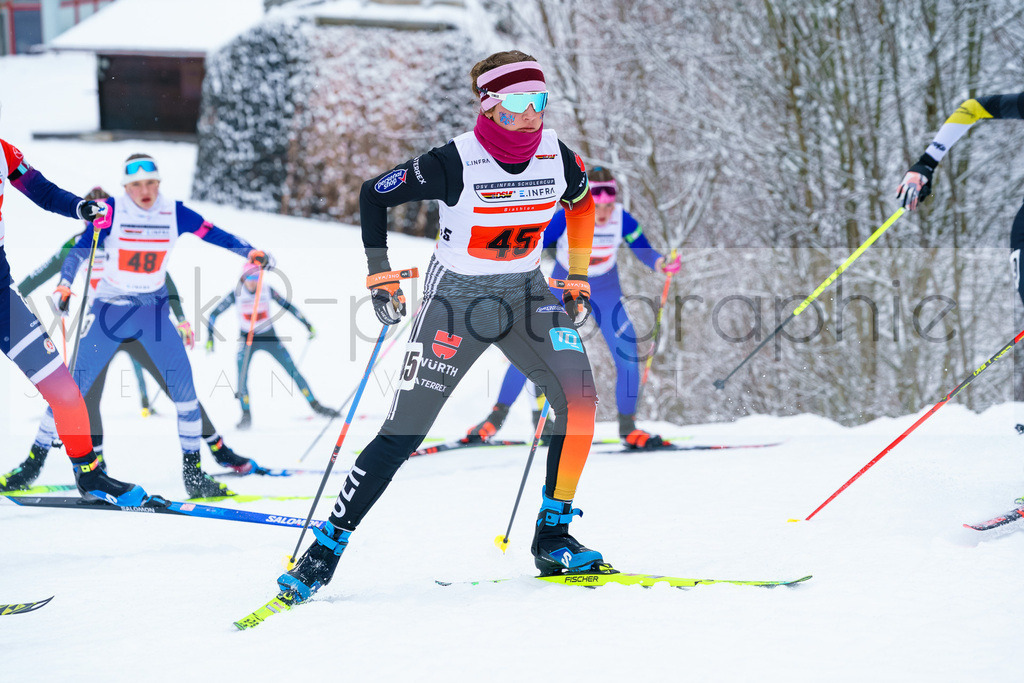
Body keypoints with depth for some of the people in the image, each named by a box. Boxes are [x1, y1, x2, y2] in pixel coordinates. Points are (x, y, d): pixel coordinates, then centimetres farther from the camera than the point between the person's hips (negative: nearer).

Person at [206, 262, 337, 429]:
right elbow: (215, 314, -7)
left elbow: (288, 306, 1)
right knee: (242, 377, -18)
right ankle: (246, 415, -7)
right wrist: (210, 337, -14)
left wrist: (307, 324, 2)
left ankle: (315, 405, 7)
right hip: (247, 340, -1)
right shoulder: (236, 294, -13)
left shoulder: (267, 290, -11)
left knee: (293, 371, -3)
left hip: (269, 338, 1)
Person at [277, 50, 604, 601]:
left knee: (578, 396, -19)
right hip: (457, 297, -4)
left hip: (525, 292, 4)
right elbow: (374, 194, -8)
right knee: (405, 430, -8)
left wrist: (577, 278, 12)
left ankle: (554, 537, -7)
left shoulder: (556, 156, -7)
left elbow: (582, 201, 16)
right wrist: (380, 274, -9)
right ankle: (328, 546, 2)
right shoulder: (456, 163, -20)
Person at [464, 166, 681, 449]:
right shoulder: (565, 219, -26)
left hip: (606, 293, 1)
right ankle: (498, 416, 9)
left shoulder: (623, 220, -21)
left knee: (628, 358, -10)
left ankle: (627, 426, 9)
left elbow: (644, 251, -8)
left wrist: (661, 263, -28)